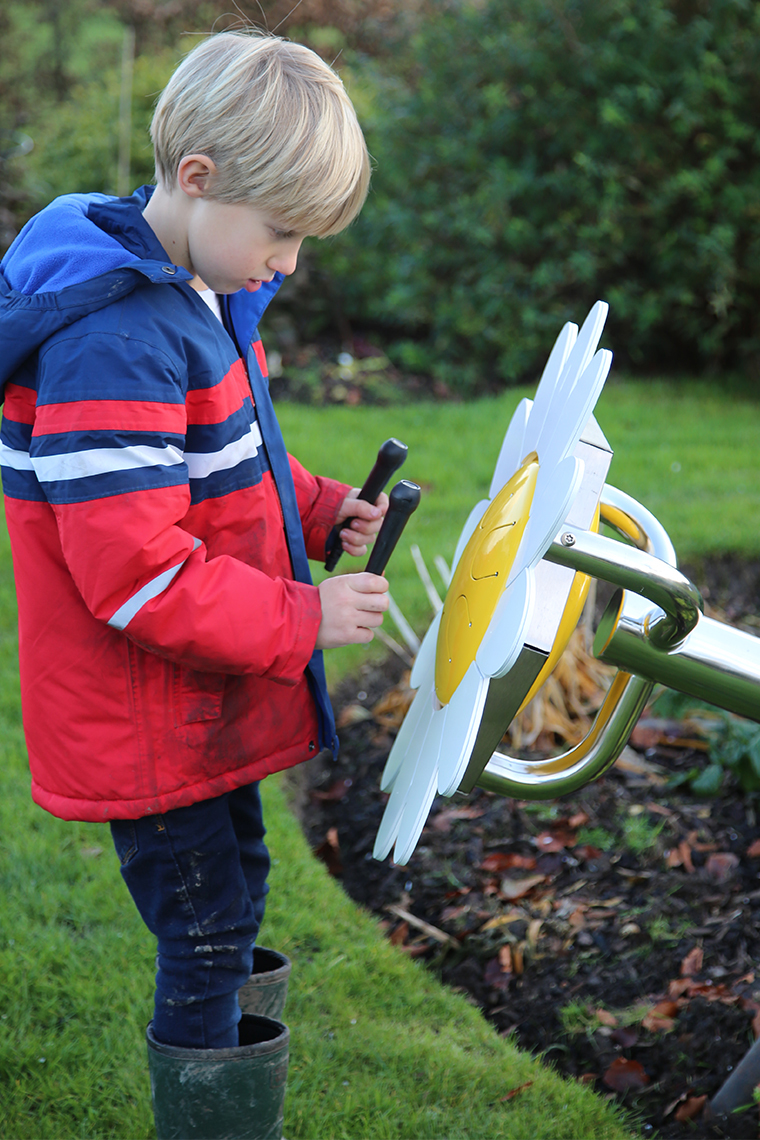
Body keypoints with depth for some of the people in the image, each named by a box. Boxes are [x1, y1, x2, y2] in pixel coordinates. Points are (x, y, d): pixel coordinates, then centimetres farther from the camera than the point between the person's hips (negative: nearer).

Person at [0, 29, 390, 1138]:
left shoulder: (193, 291, 5)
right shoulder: (116, 338, -28)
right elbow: (135, 571, -30)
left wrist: (318, 507, 2)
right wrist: (300, 621, -22)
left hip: (200, 705, 10)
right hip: (145, 728, -10)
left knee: (234, 885, 22)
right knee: (209, 933, 1)